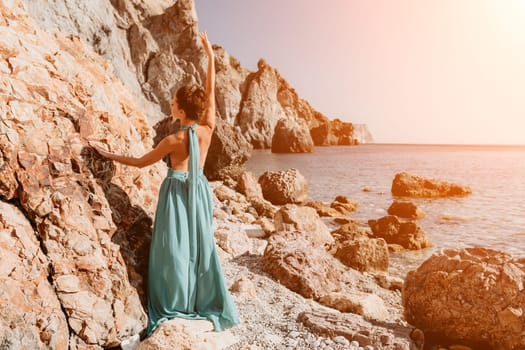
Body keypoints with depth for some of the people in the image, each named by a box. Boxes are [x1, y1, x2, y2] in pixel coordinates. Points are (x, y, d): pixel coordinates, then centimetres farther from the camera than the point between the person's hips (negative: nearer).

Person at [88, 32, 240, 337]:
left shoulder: (173, 140, -17)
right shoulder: (209, 129, -8)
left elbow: (141, 162, -5)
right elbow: (211, 90, 2)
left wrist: (108, 155, 5)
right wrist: (211, 55, 9)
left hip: (177, 190, -5)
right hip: (199, 189, 5)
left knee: (174, 246, 5)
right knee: (200, 244, 13)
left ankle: (177, 306, 14)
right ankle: (206, 301, 23)